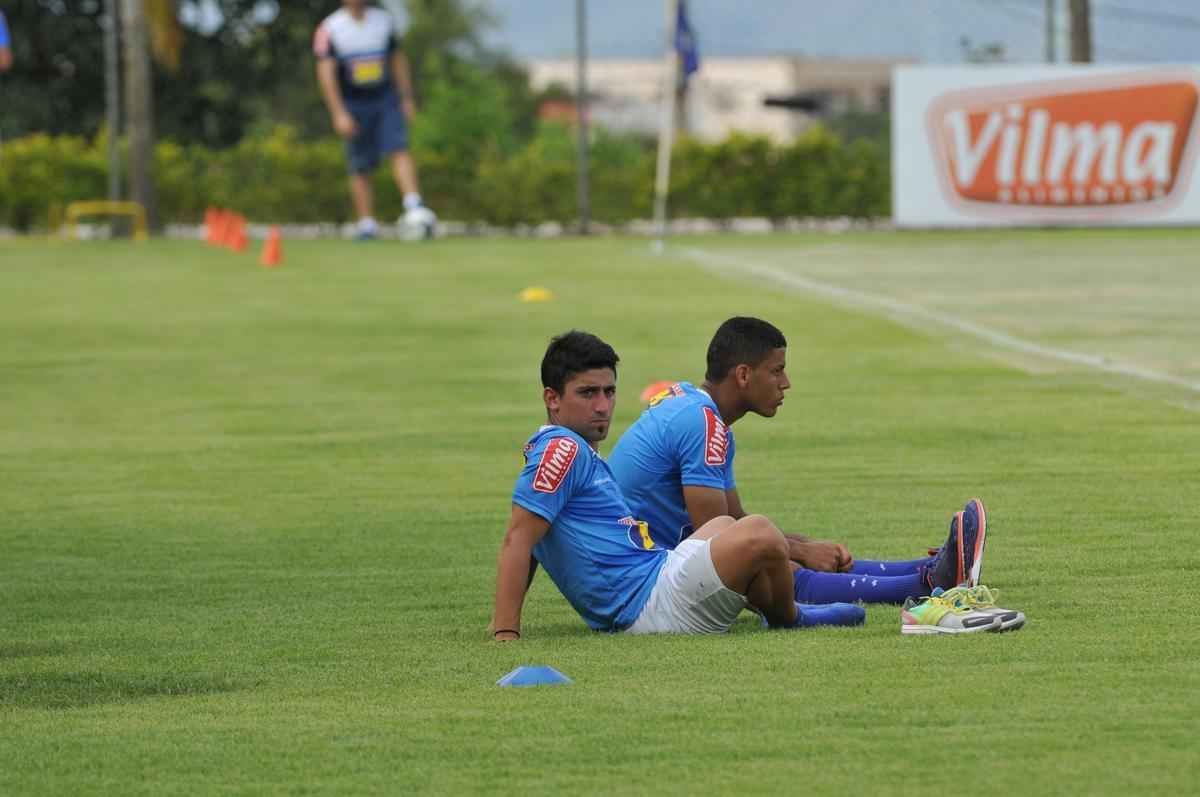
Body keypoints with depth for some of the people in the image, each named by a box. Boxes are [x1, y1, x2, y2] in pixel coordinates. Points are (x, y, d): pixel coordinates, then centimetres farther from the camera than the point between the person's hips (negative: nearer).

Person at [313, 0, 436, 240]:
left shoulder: (383, 21, 4)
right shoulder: (330, 29, -9)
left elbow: (398, 60, 13)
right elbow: (326, 72, -12)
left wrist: (407, 99, 10)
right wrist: (339, 114, -19)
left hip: (386, 100, 2)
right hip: (353, 105, -2)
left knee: (400, 150, -16)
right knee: (360, 167, 1)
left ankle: (414, 207, -26)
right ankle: (366, 223, 8)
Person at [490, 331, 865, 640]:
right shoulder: (562, 449, -14)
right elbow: (518, 540, -22)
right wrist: (506, 635, -27)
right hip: (650, 605, -12)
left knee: (724, 526, 33)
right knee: (757, 533, -23)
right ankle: (788, 618, 6)